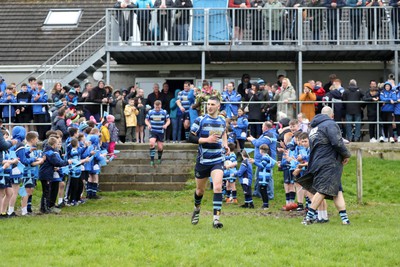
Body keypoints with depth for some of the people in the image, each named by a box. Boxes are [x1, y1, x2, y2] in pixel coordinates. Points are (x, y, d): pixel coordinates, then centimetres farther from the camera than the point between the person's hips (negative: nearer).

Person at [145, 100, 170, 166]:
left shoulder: (164, 112, -2)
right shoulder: (150, 112, 0)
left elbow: (168, 120, 5)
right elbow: (146, 120, 12)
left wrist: (166, 125, -16)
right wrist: (148, 124, -10)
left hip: (161, 132, 1)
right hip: (153, 131, -1)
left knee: (160, 148, 4)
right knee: (152, 143, -26)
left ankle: (159, 158, 35)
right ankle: (152, 160, -20)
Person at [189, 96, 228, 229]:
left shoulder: (222, 121, 6)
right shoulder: (200, 120, -6)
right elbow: (191, 138, -9)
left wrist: (225, 144, 12)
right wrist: (207, 139, -20)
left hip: (218, 160, 1)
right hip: (203, 160, -1)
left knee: (218, 187, -17)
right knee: (200, 190, 13)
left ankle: (216, 219, -17)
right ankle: (197, 209, 45)